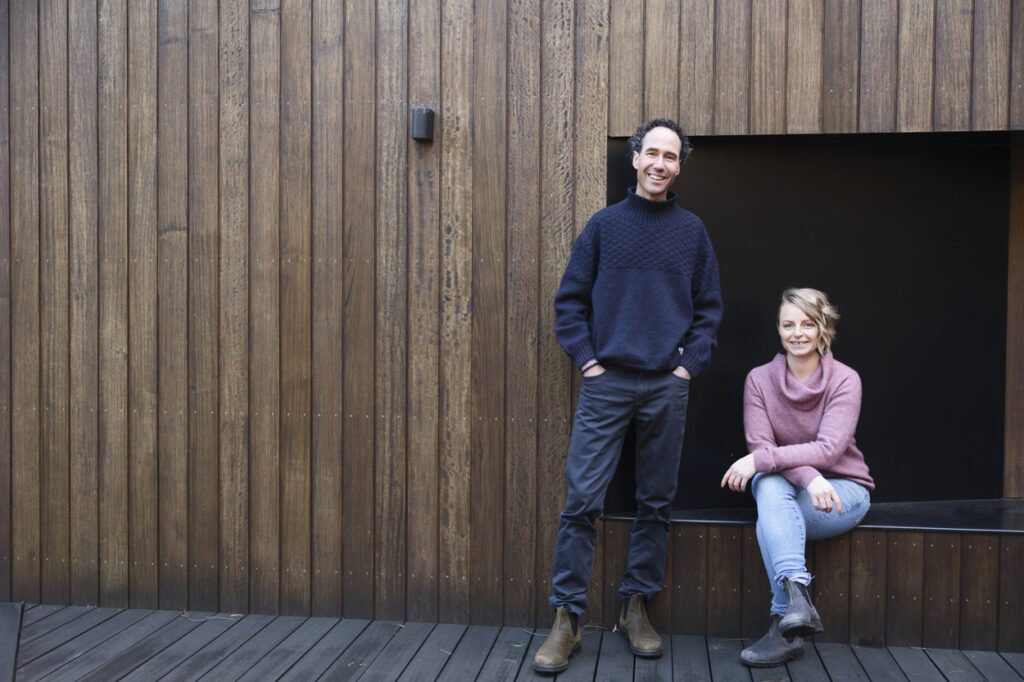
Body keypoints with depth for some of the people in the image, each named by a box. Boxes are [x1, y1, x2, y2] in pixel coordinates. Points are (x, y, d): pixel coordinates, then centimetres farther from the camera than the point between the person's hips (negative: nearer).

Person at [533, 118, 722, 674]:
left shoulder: (692, 231, 9)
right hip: (606, 381, -1)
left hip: (667, 386, 2)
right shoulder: (604, 223, 5)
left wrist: (689, 364, 0)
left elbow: (708, 308, 10)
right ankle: (566, 618, 5)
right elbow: (570, 300, 4)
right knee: (582, 498, -6)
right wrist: (587, 361, -4)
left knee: (656, 502, 9)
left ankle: (636, 607, 24)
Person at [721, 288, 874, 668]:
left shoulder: (844, 380, -11)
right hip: (784, 488, 2)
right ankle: (798, 599, -44)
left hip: (842, 490, -2)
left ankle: (786, 624, -31)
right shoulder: (759, 379, -5)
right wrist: (807, 476, -32)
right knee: (769, 484, -35)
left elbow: (829, 449, -23)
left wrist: (760, 460, -33)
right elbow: (759, 446, -13)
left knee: (771, 514, -32)